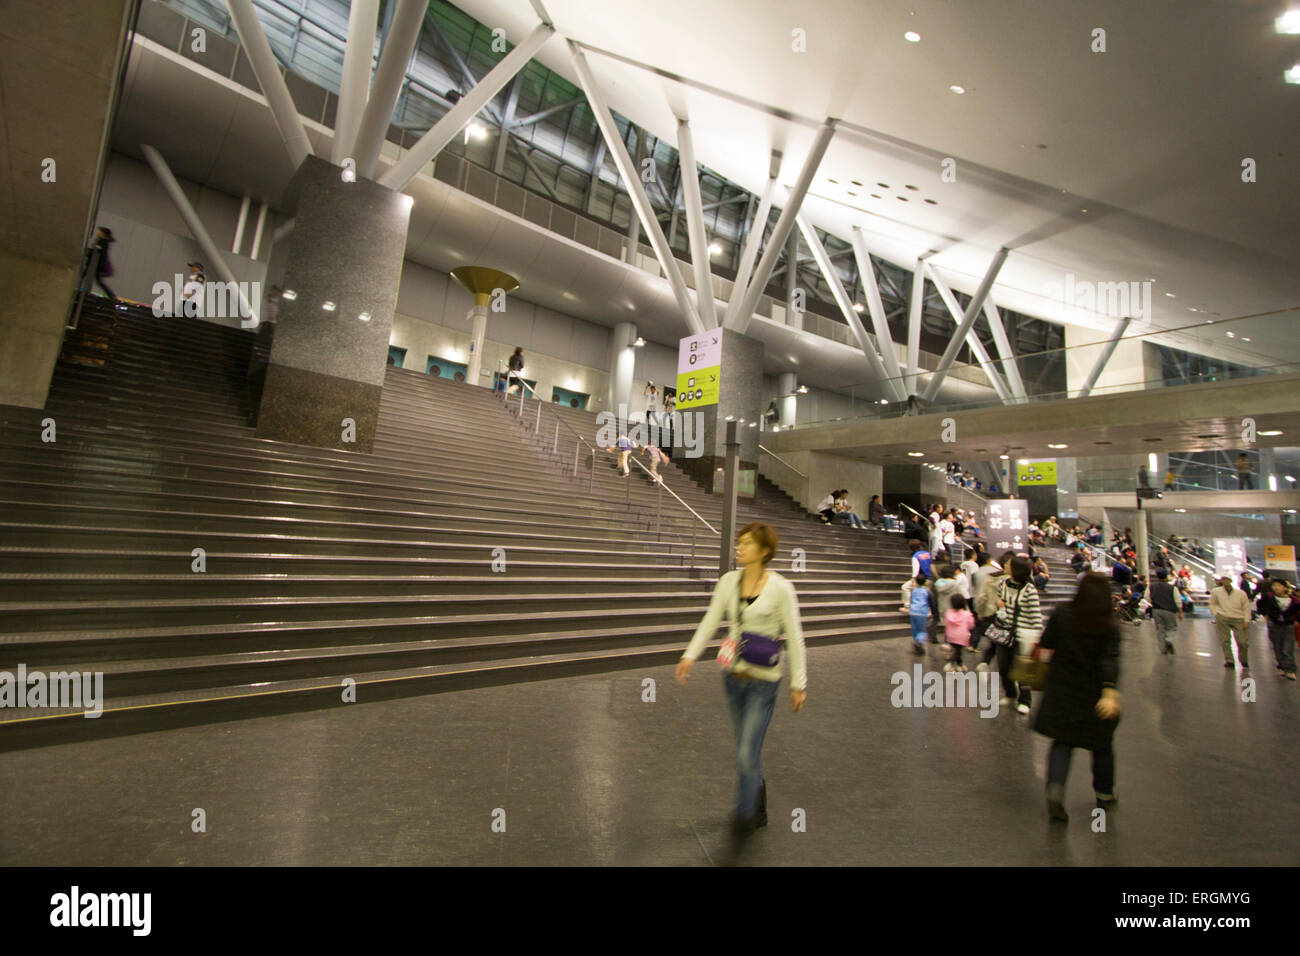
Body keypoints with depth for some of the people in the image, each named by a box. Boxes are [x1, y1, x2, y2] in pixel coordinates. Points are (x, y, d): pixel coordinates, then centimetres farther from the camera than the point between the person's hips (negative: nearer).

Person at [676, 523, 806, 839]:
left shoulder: (781, 588, -13)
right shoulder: (728, 581, 0)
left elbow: (794, 637, -7)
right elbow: (711, 620, -1)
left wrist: (799, 683, -4)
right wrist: (691, 654, -12)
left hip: (763, 682, -5)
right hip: (733, 677, 5)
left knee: (747, 754, -4)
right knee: (746, 749, 19)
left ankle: (745, 816, 21)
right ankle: (758, 809, 43)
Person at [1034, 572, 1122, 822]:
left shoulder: (1061, 616, -8)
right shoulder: (1109, 626, -10)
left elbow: (1046, 644, -4)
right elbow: (1110, 660, -21)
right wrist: (1111, 692, -25)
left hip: (1062, 690, 0)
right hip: (1094, 695, 0)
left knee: (1063, 741, 8)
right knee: (1102, 744, 21)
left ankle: (1055, 789, -10)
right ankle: (1104, 794, 34)